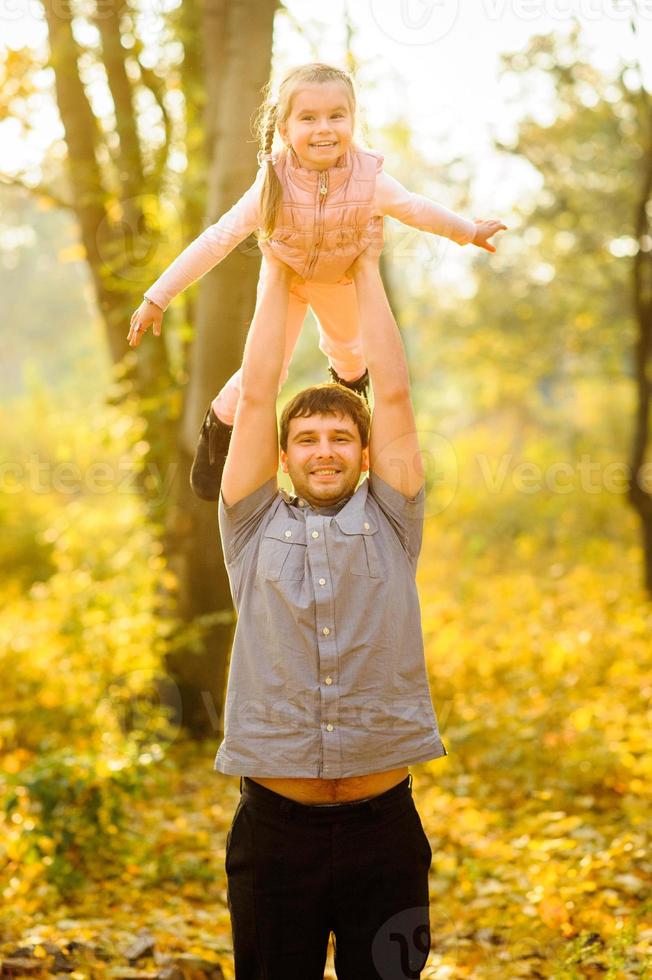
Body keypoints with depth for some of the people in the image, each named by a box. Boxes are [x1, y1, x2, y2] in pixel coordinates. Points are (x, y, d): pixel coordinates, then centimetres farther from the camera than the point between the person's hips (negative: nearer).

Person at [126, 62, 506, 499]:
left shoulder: (369, 180, -34)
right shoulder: (274, 184, -37)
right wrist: (157, 299, -30)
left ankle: (353, 378, 66)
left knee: (347, 347, 28)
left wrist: (470, 231, 3)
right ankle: (217, 431, 25)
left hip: (344, 280, 2)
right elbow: (216, 240, -31)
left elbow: (417, 209, -14)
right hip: (285, 278, -2)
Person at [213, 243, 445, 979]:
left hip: (382, 827, 0)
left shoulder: (388, 525, 9)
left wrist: (367, 272, 11)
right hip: (276, 827, 0)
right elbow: (255, 396, 6)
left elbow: (394, 393, 5)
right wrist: (275, 277, 12)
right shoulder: (255, 530, 9)